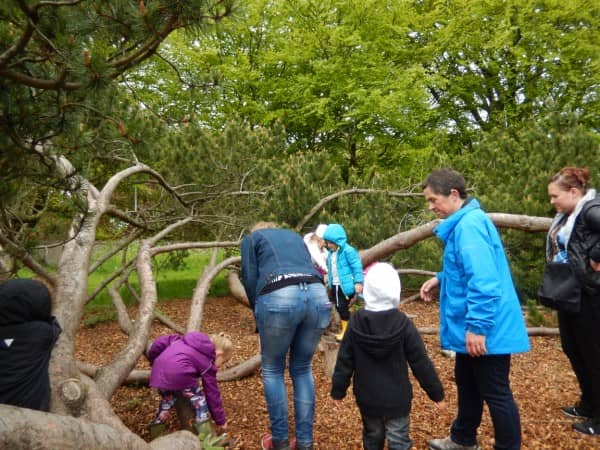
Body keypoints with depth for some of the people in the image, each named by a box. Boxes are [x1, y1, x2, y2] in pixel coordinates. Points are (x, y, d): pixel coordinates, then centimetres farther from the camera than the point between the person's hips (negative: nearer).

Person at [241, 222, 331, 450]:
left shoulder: (251, 238, 24)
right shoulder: (295, 236, 35)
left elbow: (250, 279, 12)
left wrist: (258, 311, 25)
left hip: (279, 298, -4)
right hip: (318, 296, 4)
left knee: (272, 370, 17)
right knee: (302, 369, 20)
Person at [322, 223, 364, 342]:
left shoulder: (348, 251, -17)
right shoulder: (330, 252, 7)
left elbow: (357, 267, -16)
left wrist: (358, 282, -18)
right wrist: (329, 282, 23)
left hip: (345, 285, -8)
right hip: (334, 285, 8)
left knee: (343, 308, -3)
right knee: (338, 308, 14)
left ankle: (345, 331, 13)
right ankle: (344, 330, 29)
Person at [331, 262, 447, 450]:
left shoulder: (355, 323, -11)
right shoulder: (403, 324, -15)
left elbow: (344, 362, -5)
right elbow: (421, 363, -11)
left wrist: (338, 390, 7)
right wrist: (437, 394, 0)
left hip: (366, 398, 2)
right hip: (397, 399, -2)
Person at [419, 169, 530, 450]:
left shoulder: (469, 224, -23)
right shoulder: (463, 223, 9)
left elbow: (483, 281, -29)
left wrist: (476, 326, -27)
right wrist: (440, 279, 9)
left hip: (487, 329, -11)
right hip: (471, 326, 11)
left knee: (495, 393, 6)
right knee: (467, 383, 24)